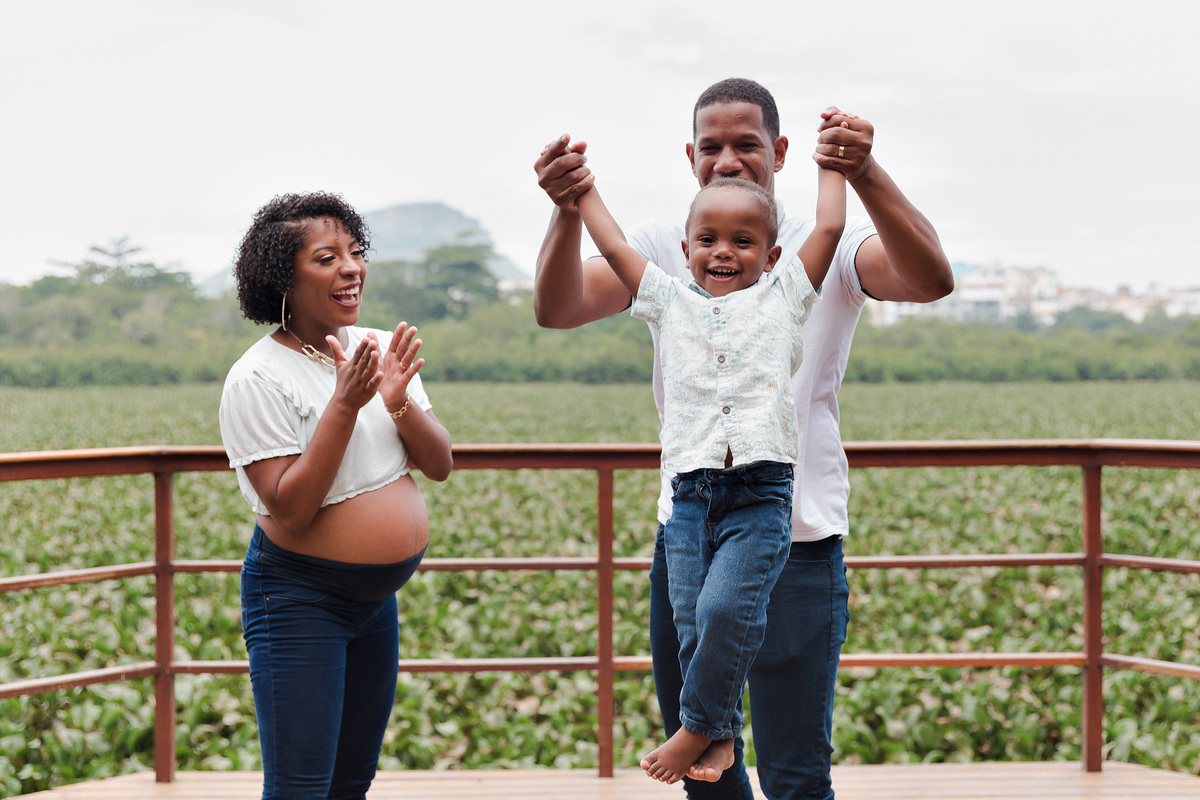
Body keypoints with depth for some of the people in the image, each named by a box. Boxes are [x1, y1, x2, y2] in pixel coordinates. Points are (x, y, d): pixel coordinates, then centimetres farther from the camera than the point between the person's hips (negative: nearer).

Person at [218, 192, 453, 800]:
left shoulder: (380, 350, 4)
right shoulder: (258, 379, -17)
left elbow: (440, 466, 2)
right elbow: (291, 509, -21)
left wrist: (398, 402, -17)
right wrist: (345, 404, -27)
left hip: (378, 597, 7)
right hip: (298, 598, -7)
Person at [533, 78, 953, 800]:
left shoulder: (825, 249, -3)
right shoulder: (662, 247, 5)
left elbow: (932, 279, -22)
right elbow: (556, 309, -10)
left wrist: (867, 176, -38)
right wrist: (570, 212, -30)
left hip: (798, 544, -4)